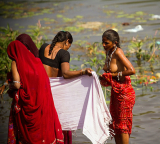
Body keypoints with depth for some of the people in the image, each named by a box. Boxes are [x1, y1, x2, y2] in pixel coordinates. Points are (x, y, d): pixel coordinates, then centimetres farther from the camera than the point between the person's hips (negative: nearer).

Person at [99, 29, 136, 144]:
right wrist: (105, 79, -1)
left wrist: (113, 75, -19)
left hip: (124, 93, -9)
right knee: (115, 125, 14)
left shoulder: (118, 52, -19)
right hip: (115, 92, 9)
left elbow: (132, 70, -28)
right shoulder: (109, 52, 6)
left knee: (122, 125, -1)